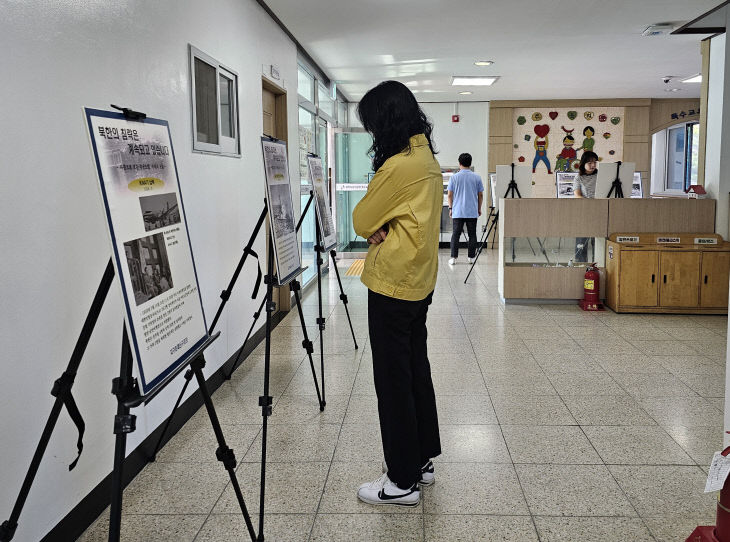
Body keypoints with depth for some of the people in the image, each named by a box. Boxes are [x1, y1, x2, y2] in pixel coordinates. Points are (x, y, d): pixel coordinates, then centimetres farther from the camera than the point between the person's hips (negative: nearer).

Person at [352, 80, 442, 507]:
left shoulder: (399, 165, -19)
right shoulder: (429, 160, 12)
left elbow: (361, 221, -12)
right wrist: (382, 229, -2)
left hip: (393, 284, -10)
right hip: (419, 281, 10)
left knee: (393, 380, -1)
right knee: (415, 370, 17)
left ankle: (403, 482, 9)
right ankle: (422, 460, 29)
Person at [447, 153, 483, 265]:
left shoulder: (454, 177, -2)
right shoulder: (476, 177, 0)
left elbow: (450, 194, 0)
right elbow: (480, 195, 5)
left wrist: (450, 208, 11)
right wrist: (479, 209, 15)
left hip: (457, 212, 0)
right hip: (472, 212, 1)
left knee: (455, 235, 3)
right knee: (472, 235, 8)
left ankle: (453, 257, 0)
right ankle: (471, 257, 10)